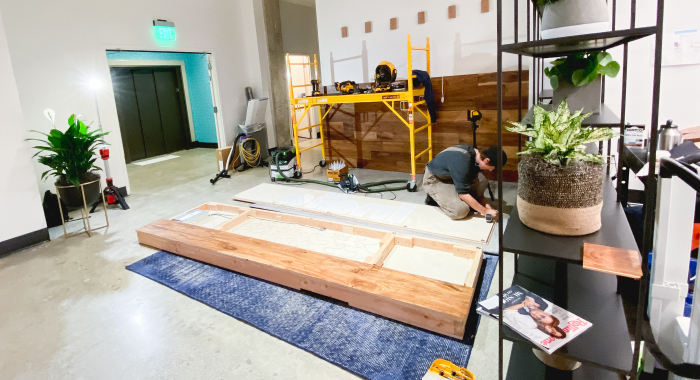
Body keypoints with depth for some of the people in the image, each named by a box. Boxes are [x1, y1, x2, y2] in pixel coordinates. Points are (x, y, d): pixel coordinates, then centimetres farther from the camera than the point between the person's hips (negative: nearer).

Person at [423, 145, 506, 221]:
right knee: (461, 210, -26)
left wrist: (484, 205, -5)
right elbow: (463, 193, -30)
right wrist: (485, 211, -23)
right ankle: (434, 198, 0)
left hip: (451, 177, 8)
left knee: (482, 180, -18)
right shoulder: (462, 161, -34)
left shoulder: (476, 154, -8)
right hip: (434, 180, -8)